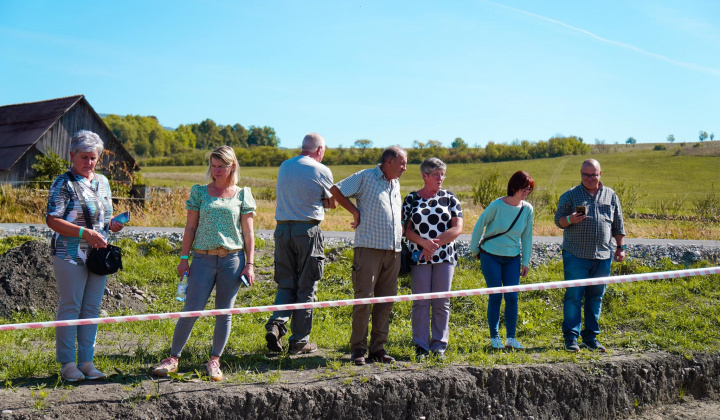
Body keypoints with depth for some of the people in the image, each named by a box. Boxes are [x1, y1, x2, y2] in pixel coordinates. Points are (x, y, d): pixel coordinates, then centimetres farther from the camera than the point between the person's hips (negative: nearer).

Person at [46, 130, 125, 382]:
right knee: (70, 308, -3)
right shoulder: (63, 183, -6)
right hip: (70, 255, -6)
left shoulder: (102, 182, 15)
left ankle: (86, 362, 14)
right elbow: (52, 220, -13)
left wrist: (113, 224, 2)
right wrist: (85, 233, -21)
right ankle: (67, 363, 4)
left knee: (92, 309, 8)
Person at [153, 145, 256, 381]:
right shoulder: (200, 192, 9)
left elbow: (248, 233, 7)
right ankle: (173, 359, 5)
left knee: (224, 312, 4)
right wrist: (184, 258, 2)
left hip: (232, 258, 0)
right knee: (191, 310, -4)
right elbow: (190, 227, 8)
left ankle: (214, 361, 15)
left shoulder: (242, 195, 8)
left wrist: (249, 264, 1)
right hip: (203, 258, 0)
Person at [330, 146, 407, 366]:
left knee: (386, 300, 6)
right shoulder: (365, 177, -1)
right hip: (369, 247, -7)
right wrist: (355, 212, -5)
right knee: (363, 298, -6)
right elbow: (335, 190, -3)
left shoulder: (396, 184, 20)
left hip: (393, 250, 7)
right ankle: (358, 348, 1)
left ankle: (378, 348, 13)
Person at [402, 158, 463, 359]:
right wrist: (424, 243, -15)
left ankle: (439, 346, 9)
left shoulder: (450, 198, 7)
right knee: (421, 302, -2)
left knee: (441, 303, 1)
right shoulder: (411, 199, 7)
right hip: (419, 258, 0)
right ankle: (421, 346, 5)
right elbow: (407, 230, 3)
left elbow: (458, 228, -2)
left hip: (444, 258, 1)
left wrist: (436, 243, -13)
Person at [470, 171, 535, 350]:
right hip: (491, 257, -3)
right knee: (495, 296, -2)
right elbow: (479, 226, -3)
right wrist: (474, 249, 4)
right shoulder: (497, 205, -14)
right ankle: (494, 337, 11)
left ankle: (511, 338, 11)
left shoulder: (527, 209, -1)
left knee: (512, 297, 0)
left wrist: (526, 261, 8)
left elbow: (527, 236, 8)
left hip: (513, 259, 4)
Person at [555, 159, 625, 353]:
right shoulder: (570, 195, 4)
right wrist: (569, 220, -19)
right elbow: (558, 220, 2)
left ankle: (591, 337, 16)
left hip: (602, 256, 3)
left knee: (596, 297, 8)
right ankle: (571, 337, 1)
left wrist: (620, 246, 12)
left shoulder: (611, 196, 13)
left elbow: (618, 224, 18)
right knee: (573, 296, -5)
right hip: (576, 255, -3)